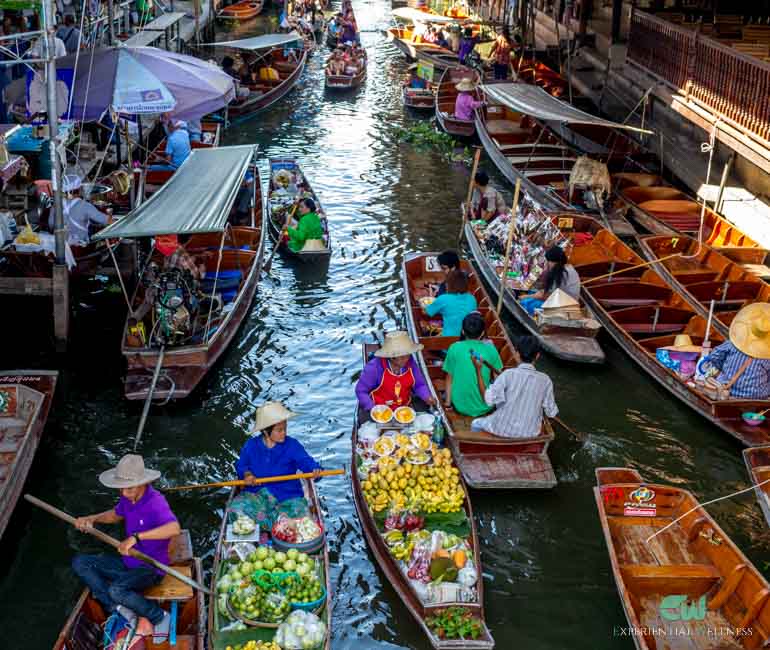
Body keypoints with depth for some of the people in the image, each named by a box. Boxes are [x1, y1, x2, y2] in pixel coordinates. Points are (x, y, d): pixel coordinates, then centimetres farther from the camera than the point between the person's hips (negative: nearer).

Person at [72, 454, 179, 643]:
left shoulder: (155, 502, -26)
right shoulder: (128, 498, -1)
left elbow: (174, 528, -45)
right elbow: (115, 515, 23)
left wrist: (136, 537, -48)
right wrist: (92, 519, 4)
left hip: (151, 568, -9)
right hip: (128, 562, 9)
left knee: (116, 590, -34)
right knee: (79, 562, 0)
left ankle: (159, 617, -8)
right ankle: (121, 609, -9)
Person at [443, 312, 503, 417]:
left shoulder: (454, 348, -9)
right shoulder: (490, 349, -8)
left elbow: (449, 378, -2)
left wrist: (447, 402, 10)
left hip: (460, 406, 1)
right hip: (485, 407, -1)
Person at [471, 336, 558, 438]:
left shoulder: (508, 374, -21)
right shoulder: (545, 380, -13)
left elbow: (488, 400, -22)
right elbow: (552, 413, -7)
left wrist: (478, 370, -18)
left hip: (503, 429, -3)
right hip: (530, 433, 3)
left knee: (475, 424, 28)